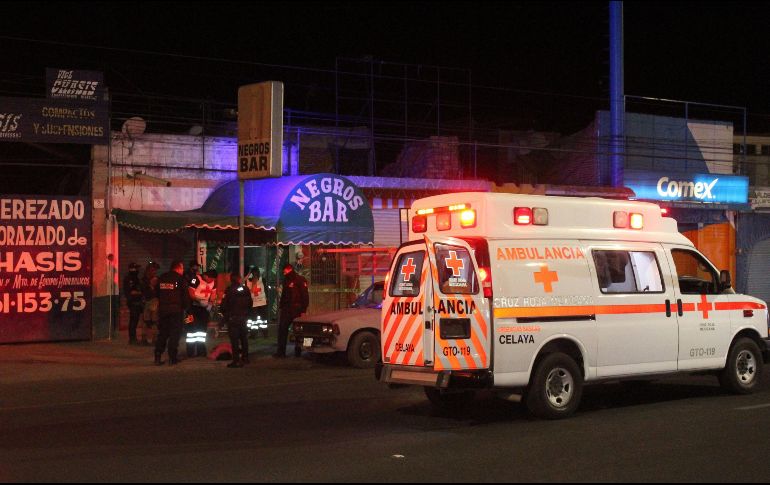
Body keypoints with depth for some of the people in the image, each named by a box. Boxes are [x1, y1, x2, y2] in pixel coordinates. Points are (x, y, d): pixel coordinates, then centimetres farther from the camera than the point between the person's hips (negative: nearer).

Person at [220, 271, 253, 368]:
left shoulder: (230, 290, -12)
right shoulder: (245, 289, 4)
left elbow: (224, 305, -11)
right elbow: (250, 303, 12)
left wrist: (225, 314, 6)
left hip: (233, 317, -5)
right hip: (243, 318, 6)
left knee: (234, 339, -4)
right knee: (244, 338, 18)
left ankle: (236, 360, -8)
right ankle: (245, 357, 26)